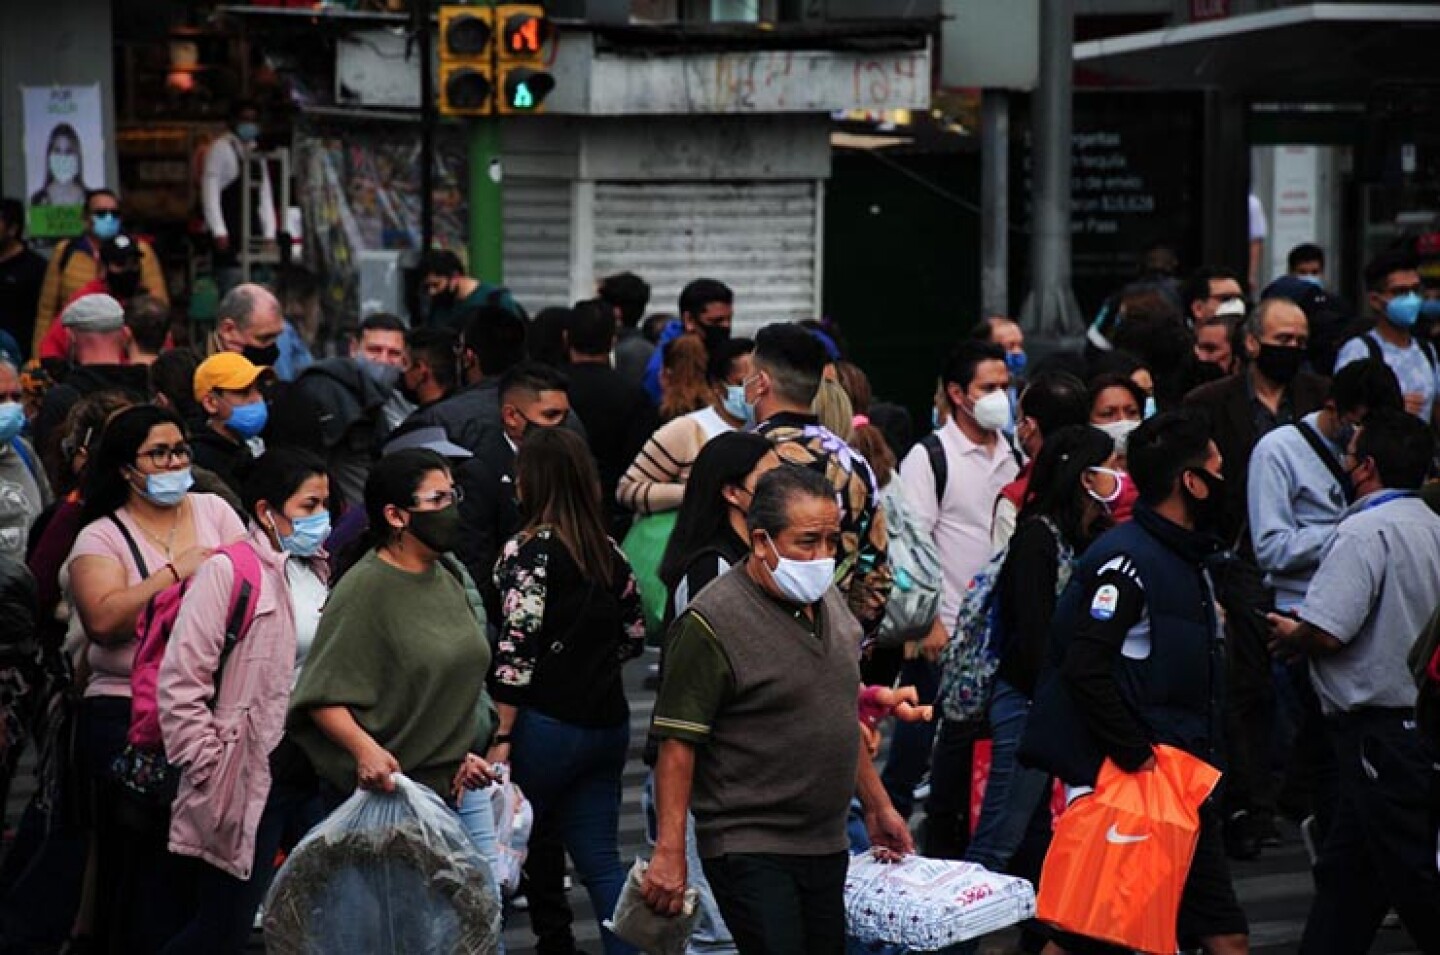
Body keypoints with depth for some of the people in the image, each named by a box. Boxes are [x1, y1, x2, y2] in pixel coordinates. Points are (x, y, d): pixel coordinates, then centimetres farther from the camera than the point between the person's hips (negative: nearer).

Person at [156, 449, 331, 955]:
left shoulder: (321, 573, 11)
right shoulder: (227, 572, -11)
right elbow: (180, 683, -14)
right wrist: (211, 772, -14)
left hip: (321, 771, 7)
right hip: (252, 778, -7)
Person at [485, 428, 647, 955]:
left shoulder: (529, 550, -10)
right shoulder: (608, 551, 9)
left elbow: (516, 650, -16)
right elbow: (633, 636, 19)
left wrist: (500, 736, -15)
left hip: (547, 724, -6)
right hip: (608, 723, 6)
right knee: (601, 859, 7)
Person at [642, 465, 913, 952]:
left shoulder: (829, 601, 10)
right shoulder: (712, 622, -14)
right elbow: (678, 743, -16)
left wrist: (877, 804, 23)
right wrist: (669, 852, -21)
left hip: (827, 845, 8)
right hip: (750, 851, -8)